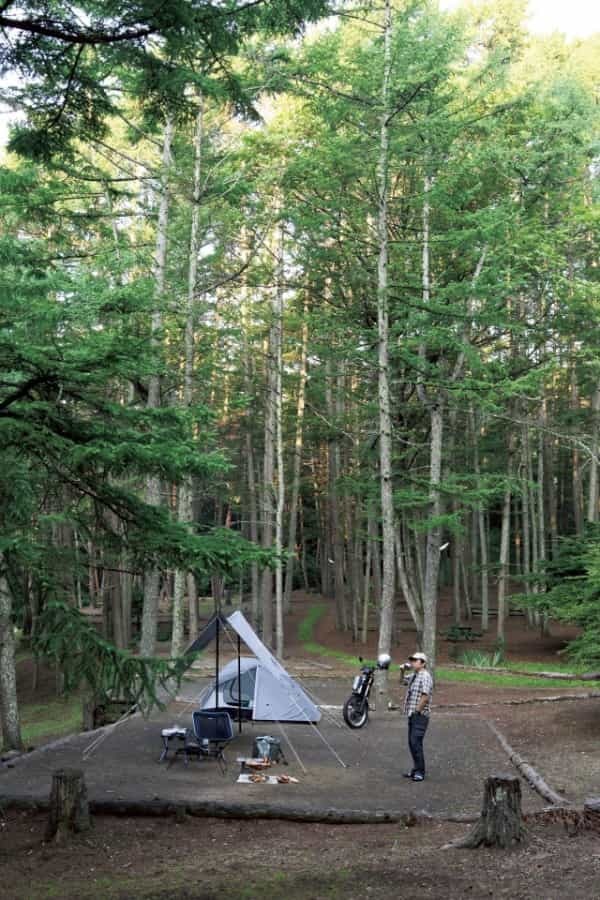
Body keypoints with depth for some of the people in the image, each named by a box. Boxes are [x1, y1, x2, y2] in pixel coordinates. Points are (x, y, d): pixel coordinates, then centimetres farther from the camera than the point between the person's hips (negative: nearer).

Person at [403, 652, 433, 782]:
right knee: (412, 743, 12)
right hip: (412, 715, 9)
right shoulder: (413, 676, 14)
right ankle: (416, 769, 21)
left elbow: (425, 697, -22)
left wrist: (417, 711, -16)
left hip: (420, 716, -9)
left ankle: (420, 772, -8)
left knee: (416, 743, -12)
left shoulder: (425, 676, -15)